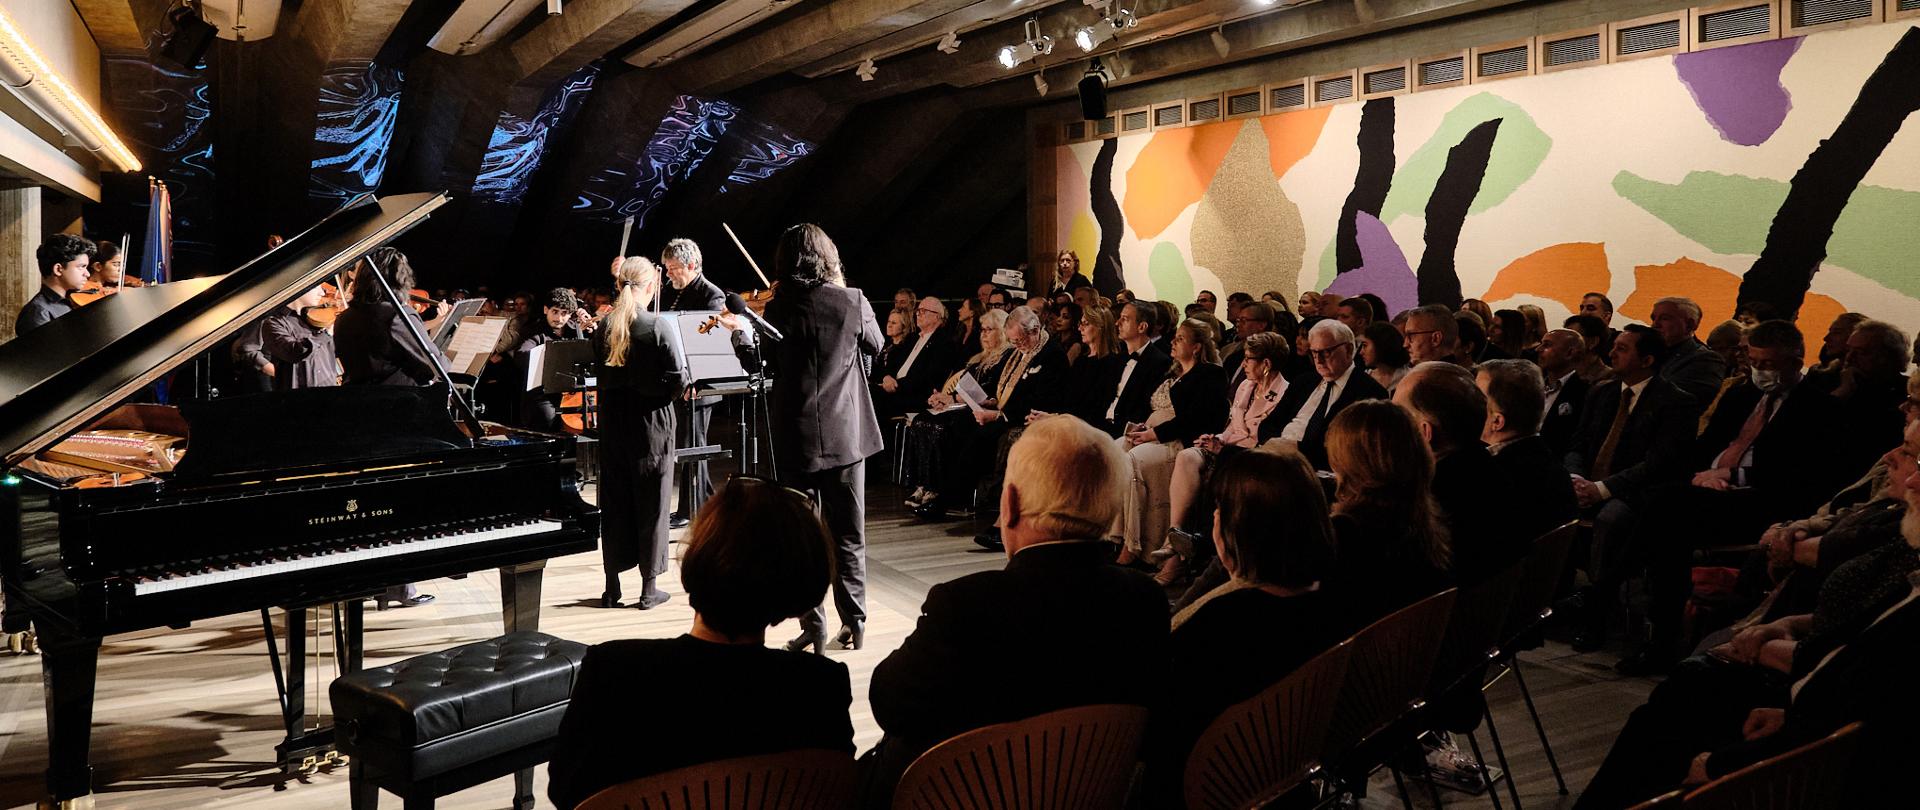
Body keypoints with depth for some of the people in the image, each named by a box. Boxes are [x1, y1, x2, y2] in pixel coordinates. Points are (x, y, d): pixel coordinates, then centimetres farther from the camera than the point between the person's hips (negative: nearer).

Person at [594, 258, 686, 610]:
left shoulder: (604, 328, -1)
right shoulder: (658, 328, -14)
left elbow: (602, 373, 8)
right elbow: (675, 383, -15)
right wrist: (685, 378, 5)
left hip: (613, 426, 4)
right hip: (651, 427, -4)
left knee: (614, 504, 13)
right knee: (651, 506, 6)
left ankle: (612, 587, 20)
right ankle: (649, 588, 12)